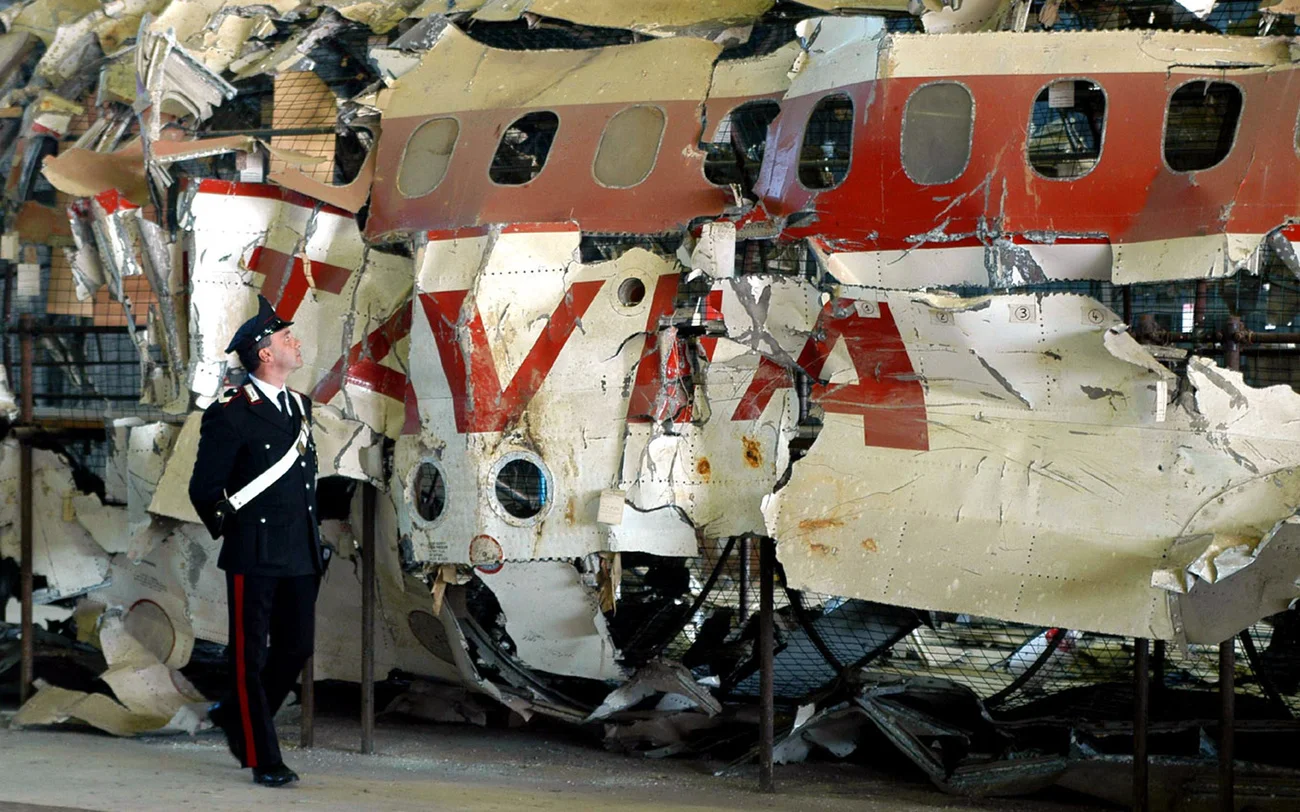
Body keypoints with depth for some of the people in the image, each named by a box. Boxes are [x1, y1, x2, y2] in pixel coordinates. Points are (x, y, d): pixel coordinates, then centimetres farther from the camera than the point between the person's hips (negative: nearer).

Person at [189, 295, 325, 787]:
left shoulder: (300, 407, 13)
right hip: (254, 557, -7)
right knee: (252, 657, 2)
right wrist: (235, 533, 1)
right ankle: (264, 760, 10)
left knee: (297, 648, 10)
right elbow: (204, 489, -7)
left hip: (300, 557, 7)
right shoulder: (231, 414, -11)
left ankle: (236, 716, 32)